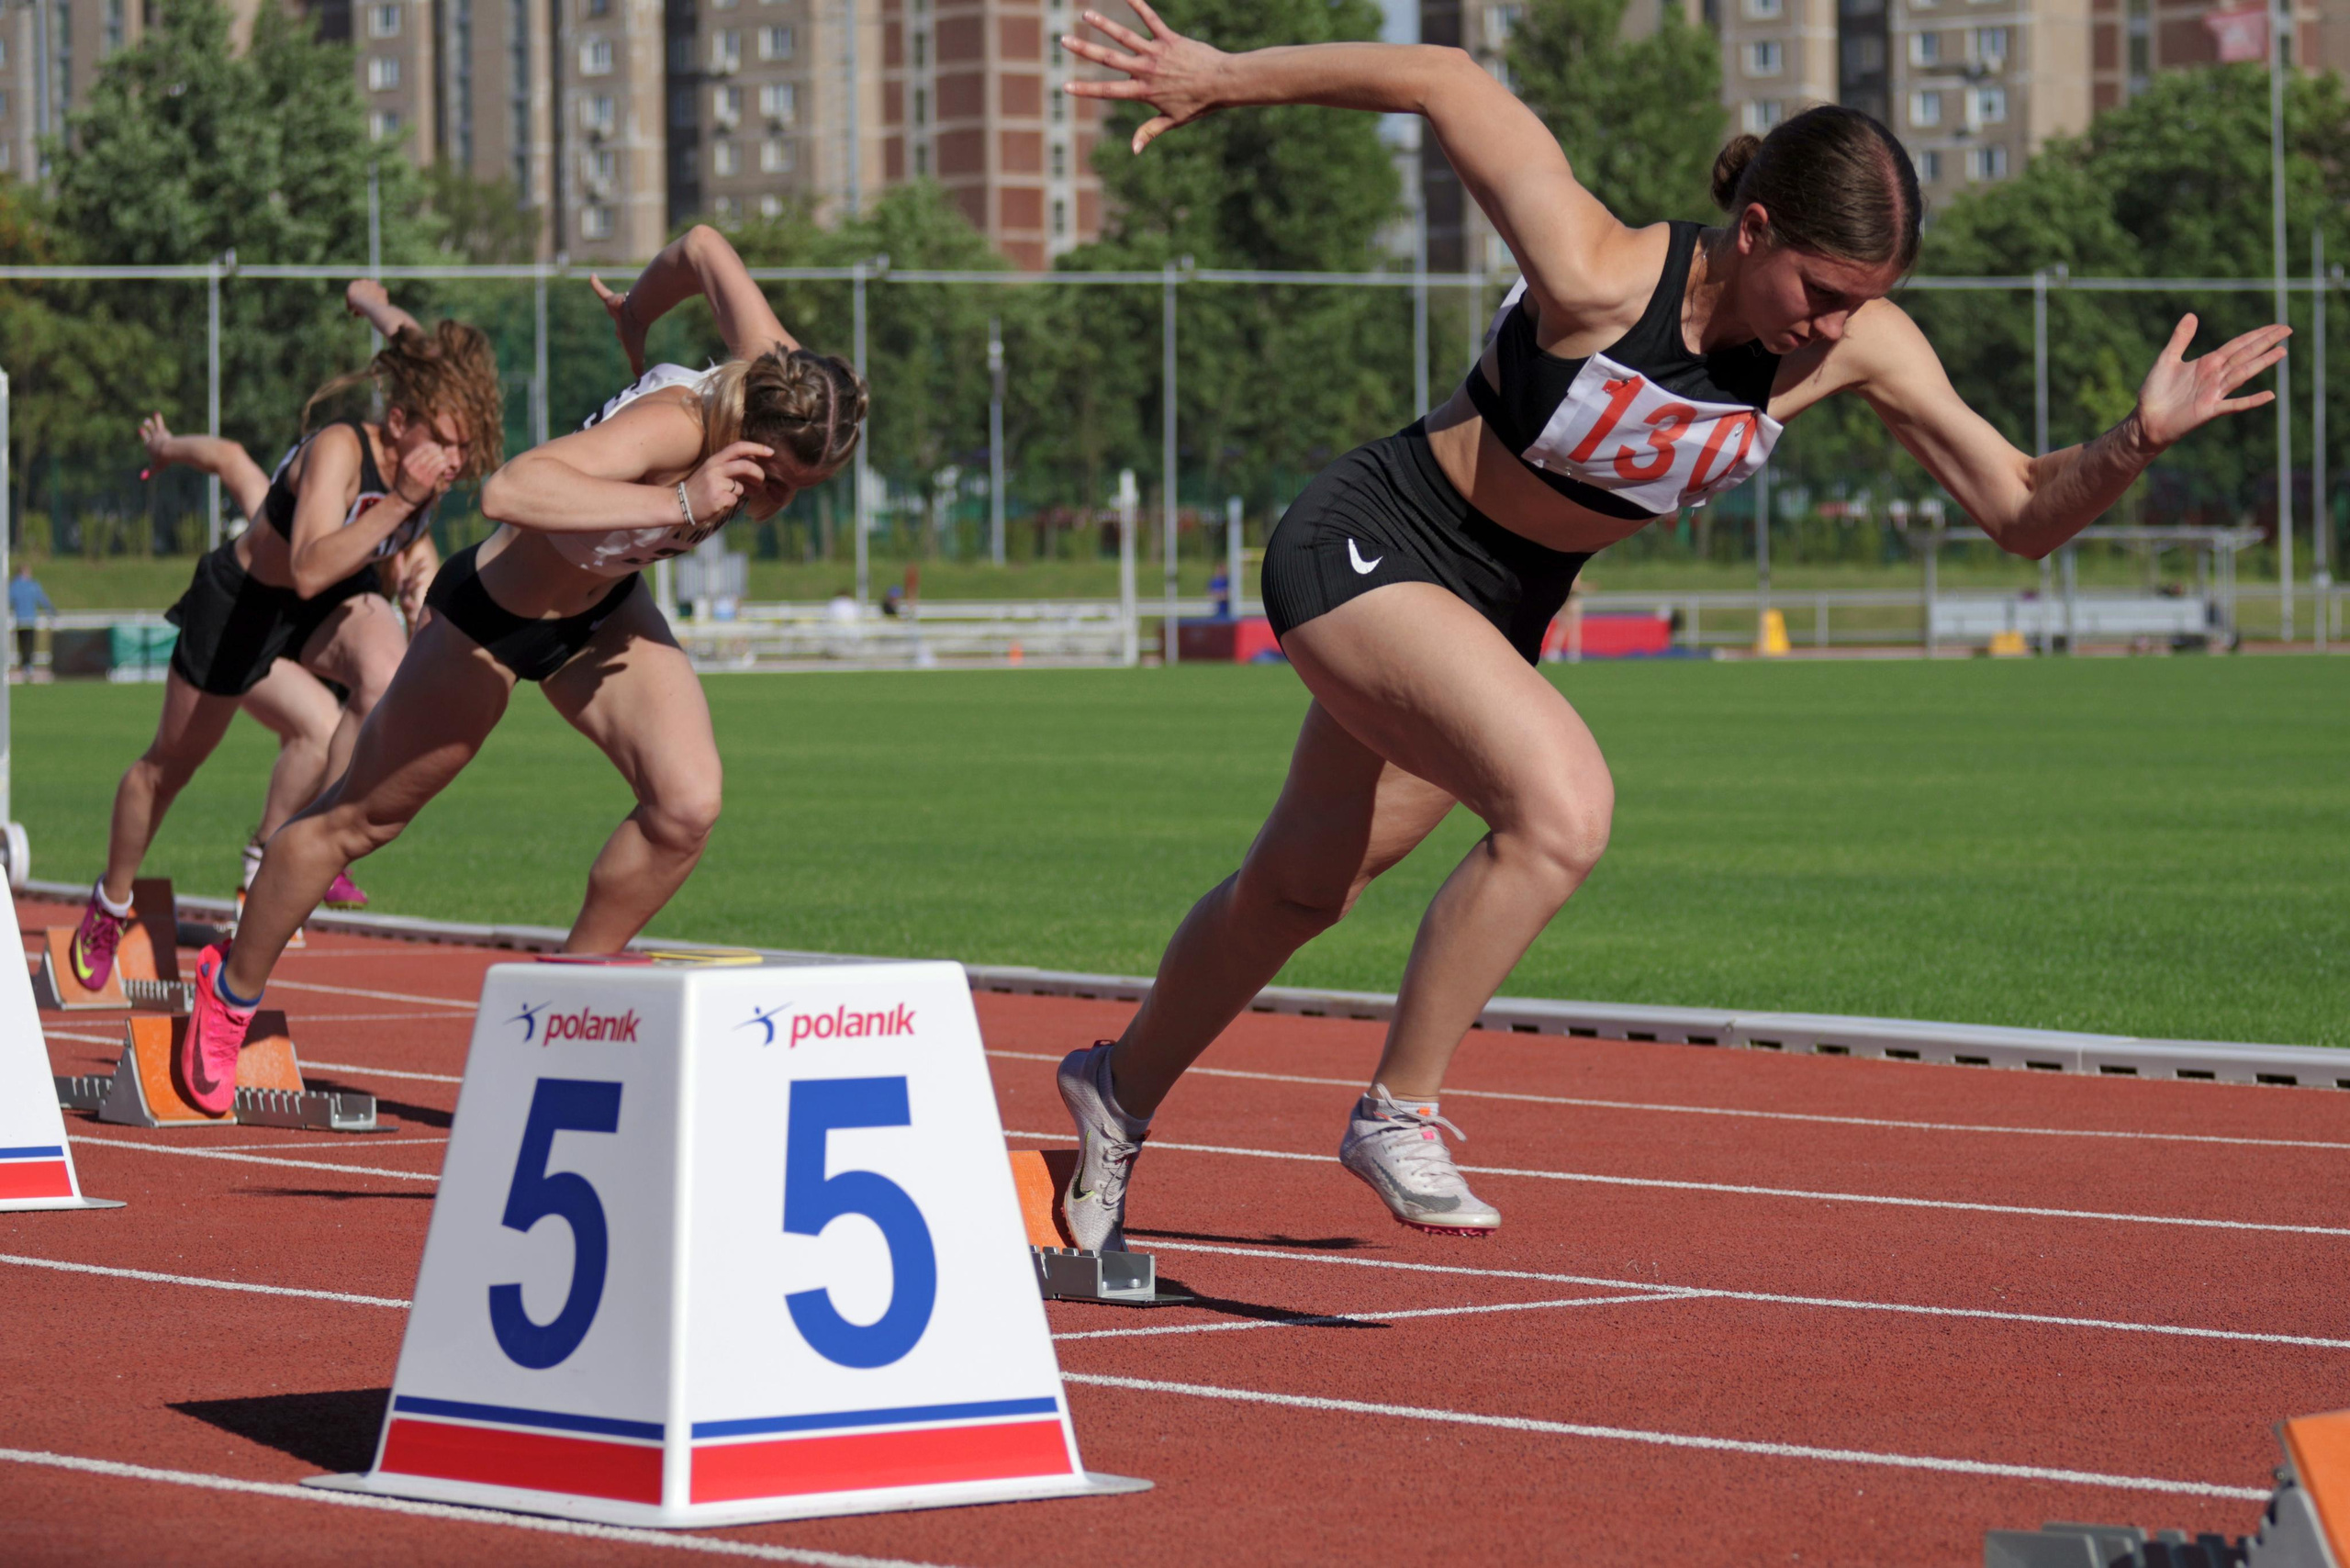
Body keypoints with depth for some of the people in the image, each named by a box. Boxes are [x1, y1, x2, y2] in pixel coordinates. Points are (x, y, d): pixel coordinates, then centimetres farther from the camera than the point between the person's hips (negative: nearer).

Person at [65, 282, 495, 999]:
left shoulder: (430, 455, -21)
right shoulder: (339, 449, -37)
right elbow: (310, 569, -51)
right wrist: (401, 502, -53)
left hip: (337, 598, 4)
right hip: (244, 599, -4)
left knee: (388, 679, -32)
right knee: (169, 764, 16)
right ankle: (110, 905, 42)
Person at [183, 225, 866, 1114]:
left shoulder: (777, 385, -24)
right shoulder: (665, 429, -43)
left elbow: (704, 248, -5)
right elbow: (507, 491, -59)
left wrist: (633, 319, 16)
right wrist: (678, 503, -62)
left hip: (604, 617, 6)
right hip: (496, 616, -6)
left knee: (687, 806, -17)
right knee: (358, 820, 14)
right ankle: (230, 992, 39)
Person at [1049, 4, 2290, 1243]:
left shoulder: (1860, 347, -17)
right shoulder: (1597, 280, -32)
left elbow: (2021, 513, -12)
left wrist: (2137, 444, -31)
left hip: (1508, 605, 7)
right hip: (1370, 549, -7)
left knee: (1302, 884, 22)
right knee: (1562, 807, -30)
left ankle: (1119, 1091, 46)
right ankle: (1396, 1115, -11)